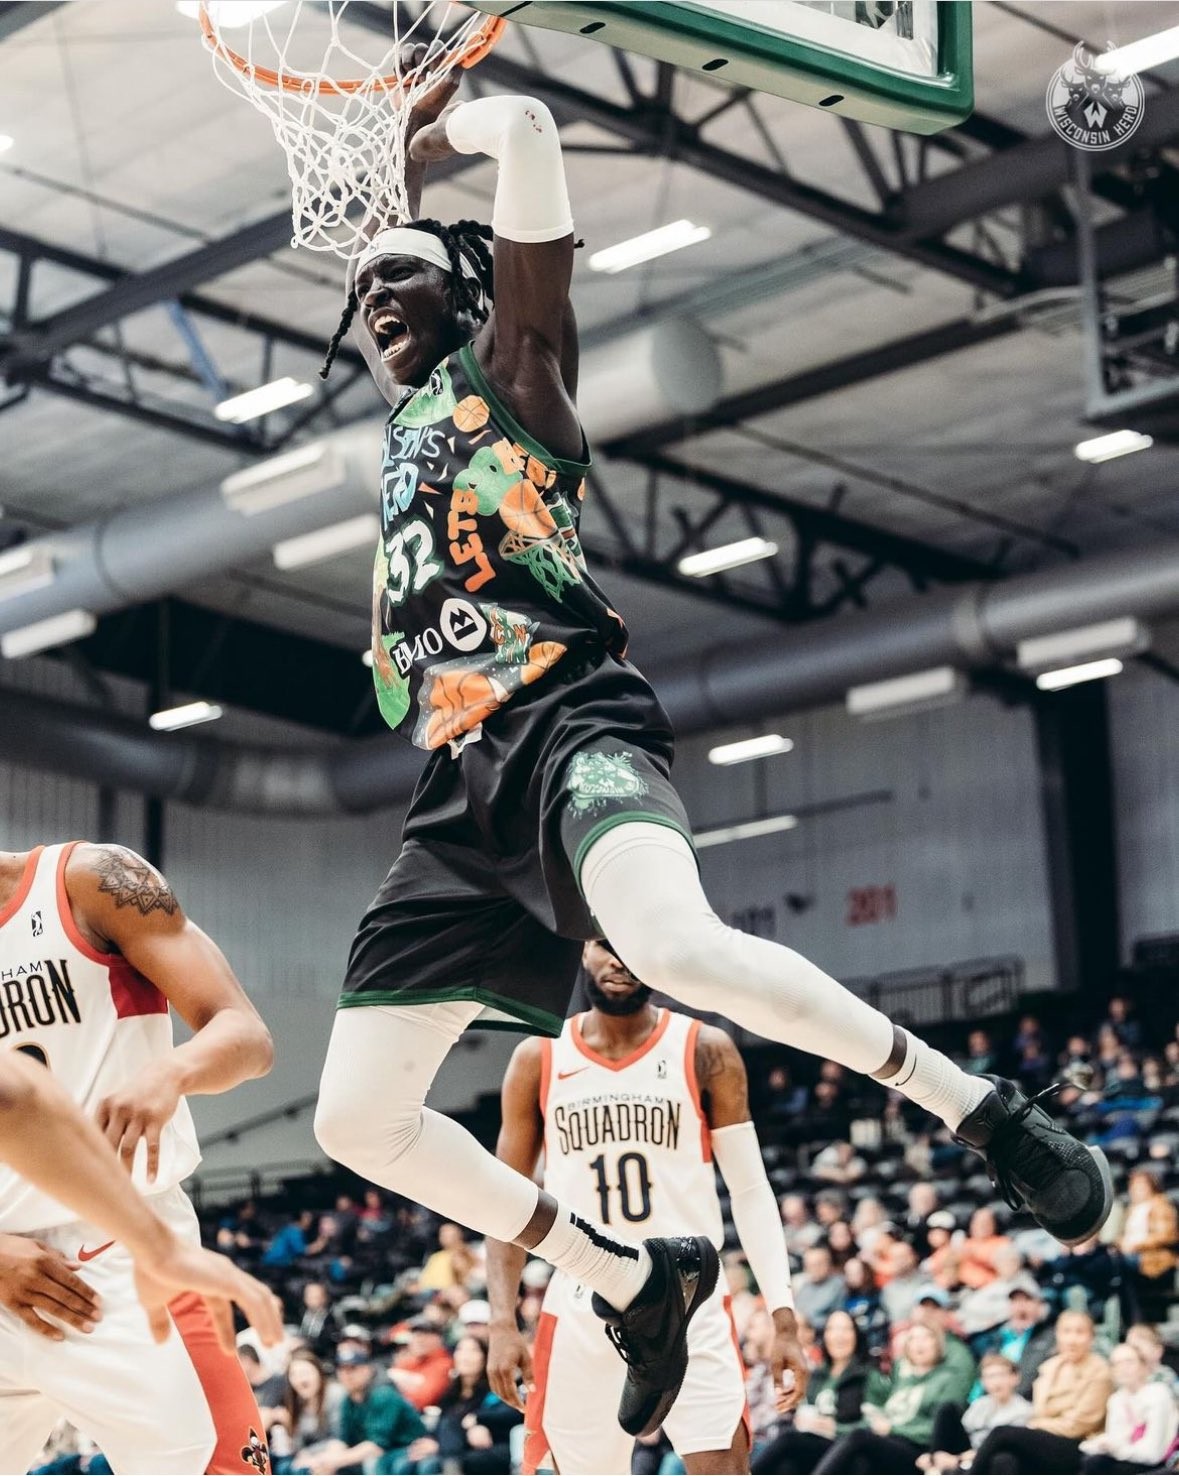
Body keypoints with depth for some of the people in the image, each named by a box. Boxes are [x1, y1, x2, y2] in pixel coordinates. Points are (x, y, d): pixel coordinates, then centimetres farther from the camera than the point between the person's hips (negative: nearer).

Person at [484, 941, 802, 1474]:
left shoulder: (705, 1052, 0)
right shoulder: (539, 1059, 4)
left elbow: (751, 1192, 1)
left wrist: (783, 1318, -8)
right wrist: (502, 1323, -3)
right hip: (581, 1311, 2)